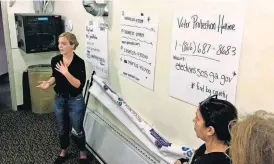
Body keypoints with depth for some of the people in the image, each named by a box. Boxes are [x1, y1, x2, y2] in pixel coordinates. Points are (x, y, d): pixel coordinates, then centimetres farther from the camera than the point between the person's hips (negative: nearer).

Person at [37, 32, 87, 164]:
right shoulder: (55, 60, -5)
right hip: (59, 99, 5)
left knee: (78, 129, 12)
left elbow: (79, 85, -23)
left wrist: (66, 73, -33)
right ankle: (63, 152, 42)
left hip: (75, 101, -4)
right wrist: (48, 83, -8)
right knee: (62, 129, 20)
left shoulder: (79, 62, -20)